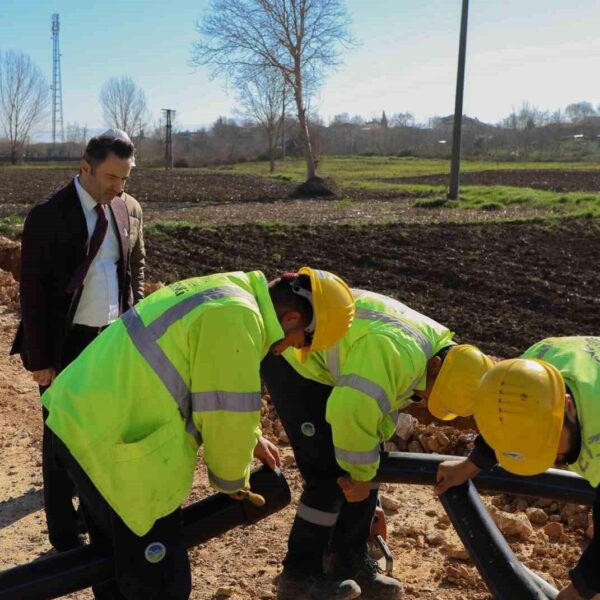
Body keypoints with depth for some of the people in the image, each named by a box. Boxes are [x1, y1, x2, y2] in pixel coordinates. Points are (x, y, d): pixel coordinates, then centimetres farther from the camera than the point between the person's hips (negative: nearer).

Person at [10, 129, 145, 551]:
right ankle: (64, 535, 23)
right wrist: (39, 359, -12)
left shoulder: (130, 210, 2)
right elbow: (32, 292, -12)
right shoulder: (48, 216, -14)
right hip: (67, 344, -5)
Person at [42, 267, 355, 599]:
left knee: (115, 559, 28)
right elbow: (226, 415, -15)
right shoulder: (237, 319, -20)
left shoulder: (225, 292, 12)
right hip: (114, 445, -10)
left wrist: (252, 439, 26)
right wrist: (232, 479, 4)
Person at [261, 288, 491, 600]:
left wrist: (364, 469, 12)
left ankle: (348, 562, 22)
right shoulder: (398, 355, -36)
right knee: (328, 475, -12)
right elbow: (350, 413, -43)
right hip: (292, 356, -9)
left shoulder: (436, 348, -2)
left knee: (365, 467, 7)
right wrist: (361, 473, -24)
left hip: (325, 362, 10)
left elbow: (380, 402, 11)